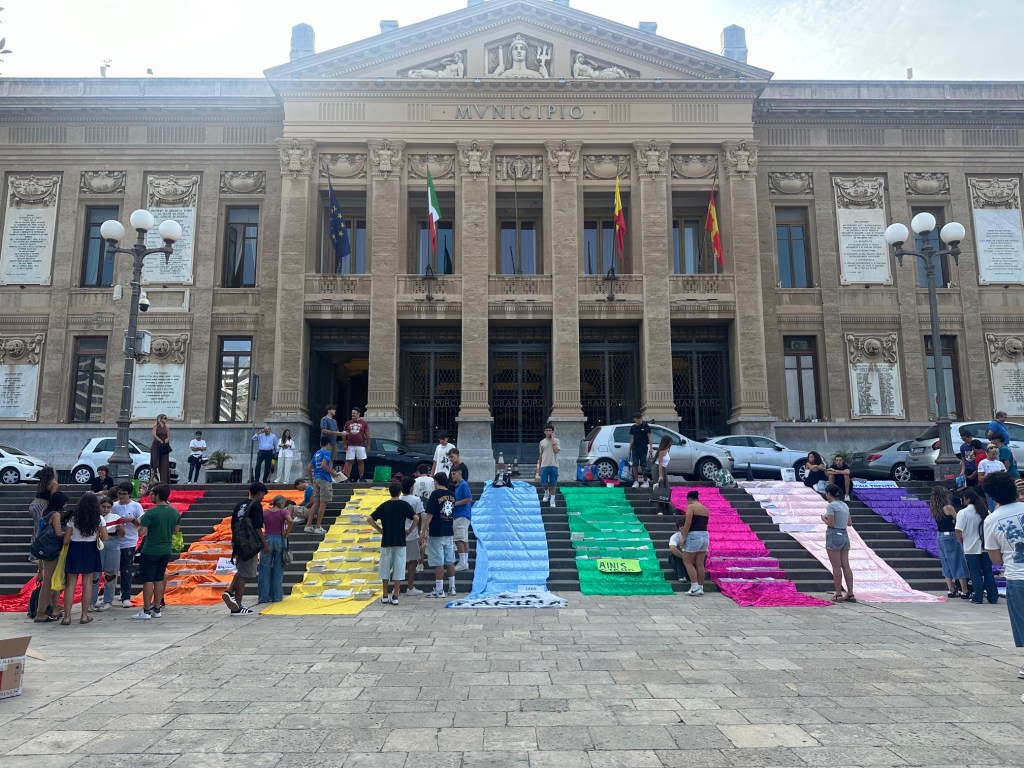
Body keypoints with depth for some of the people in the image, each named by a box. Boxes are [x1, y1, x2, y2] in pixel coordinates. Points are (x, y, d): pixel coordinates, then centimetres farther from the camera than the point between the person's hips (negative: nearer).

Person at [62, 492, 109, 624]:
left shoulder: (73, 518, -4)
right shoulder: (98, 519, -5)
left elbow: (66, 540, -4)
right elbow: (104, 538, -6)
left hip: (75, 550, 0)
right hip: (90, 550, 0)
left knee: (71, 584, 6)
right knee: (87, 582, 7)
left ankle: (67, 616, 4)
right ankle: (84, 616, 10)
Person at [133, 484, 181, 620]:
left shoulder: (151, 512, -17)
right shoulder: (175, 512, 2)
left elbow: (141, 532, -20)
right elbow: (176, 530, 12)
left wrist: (141, 523, 0)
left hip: (150, 551, -6)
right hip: (166, 551, 6)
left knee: (148, 580, 1)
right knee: (159, 579, 13)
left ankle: (146, 611, 5)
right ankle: (157, 609, 17)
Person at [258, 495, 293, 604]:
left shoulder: (265, 513, 3)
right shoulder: (283, 512, -5)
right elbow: (290, 521, -23)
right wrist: (286, 534, -11)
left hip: (267, 540, 2)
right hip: (280, 540, -2)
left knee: (265, 568, 8)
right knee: (278, 569, 7)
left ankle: (264, 596, 9)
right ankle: (276, 596, 10)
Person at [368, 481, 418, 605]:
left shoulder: (384, 506, 3)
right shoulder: (404, 505, -2)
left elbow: (369, 519, -3)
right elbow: (416, 518, -13)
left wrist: (380, 530, 4)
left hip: (386, 541, 2)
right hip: (400, 541, -2)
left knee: (385, 568, 11)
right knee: (398, 569, 2)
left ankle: (385, 596, 15)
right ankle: (395, 596, 0)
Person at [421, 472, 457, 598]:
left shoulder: (435, 494, -10)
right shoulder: (451, 495, 9)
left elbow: (429, 514, -15)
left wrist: (423, 532, -11)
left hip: (436, 534, -6)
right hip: (449, 533, 6)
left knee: (438, 563, -2)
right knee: (450, 561, 12)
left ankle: (439, 590, 0)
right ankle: (452, 588, 17)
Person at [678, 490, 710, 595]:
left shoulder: (690, 507, -8)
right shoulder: (705, 509, 14)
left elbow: (688, 523, -16)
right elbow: (701, 524, 15)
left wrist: (683, 537, -10)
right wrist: (686, 530, 22)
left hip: (694, 536, -7)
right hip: (705, 536, 7)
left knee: (687, 562, 1)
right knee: (700, 564, 10)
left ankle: (695, 587, -7)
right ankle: (700, 588, 11)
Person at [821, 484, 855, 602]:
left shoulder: (831, 506, -12)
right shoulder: (845, 505, 11)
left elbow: (831, 524, -15)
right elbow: (849, 523, 12)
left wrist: (824, 518, 2)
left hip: (834, 536, -7)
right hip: (844, 536, 7)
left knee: (836, 567, -2)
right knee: (846, 566, 7)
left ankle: (838, 595, 2)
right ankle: (850, 594, 8)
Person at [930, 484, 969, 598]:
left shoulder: (933, 508, 3)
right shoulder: (948, 507, -16)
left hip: (940, 536, 7)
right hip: (950, 536, -7)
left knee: (947, 565, 13)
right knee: (959, 564, 1)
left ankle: (952, 590, 17)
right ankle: (964, 591, 2)